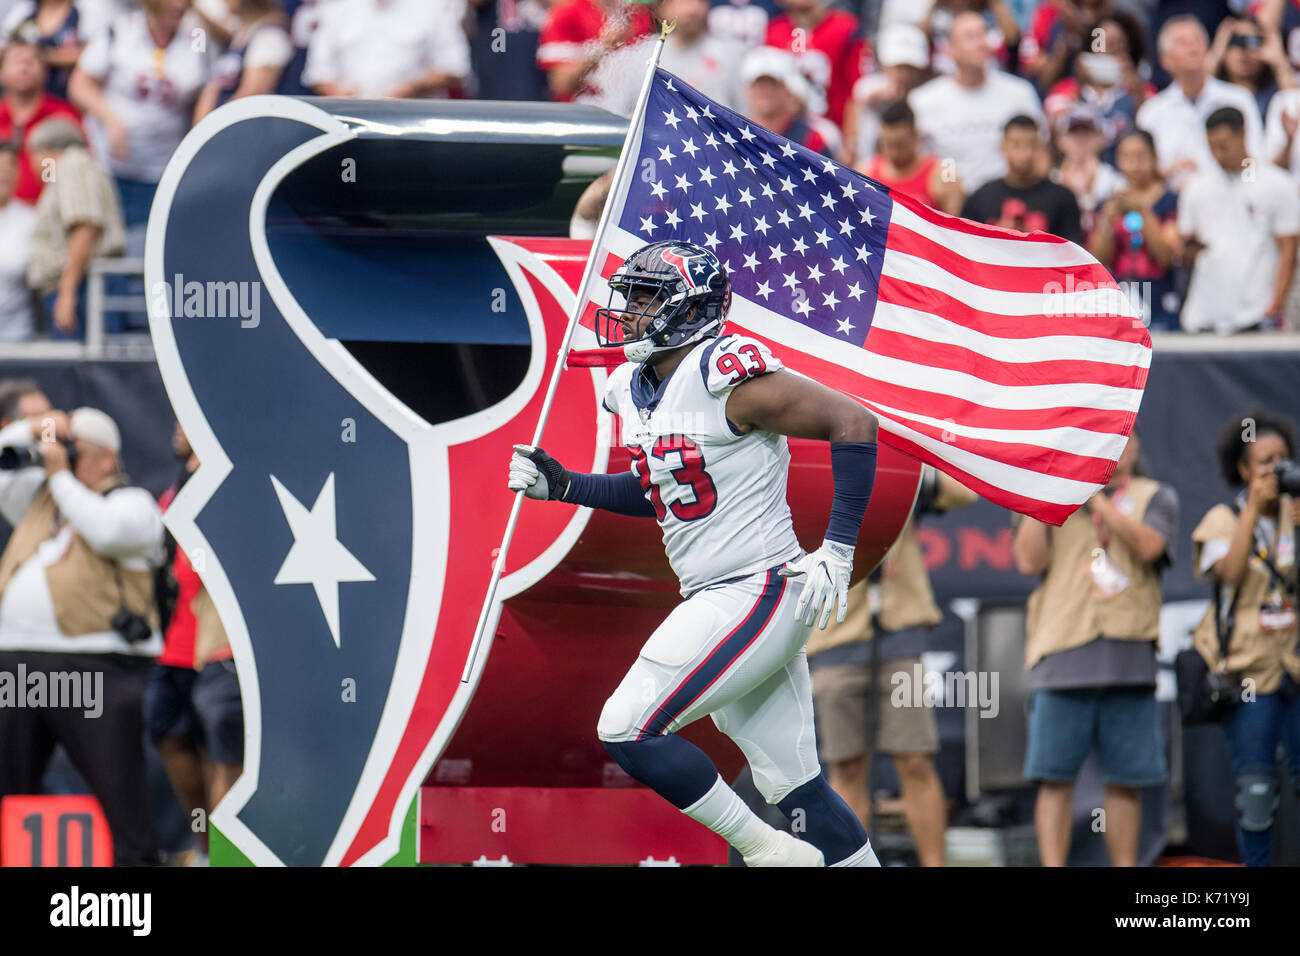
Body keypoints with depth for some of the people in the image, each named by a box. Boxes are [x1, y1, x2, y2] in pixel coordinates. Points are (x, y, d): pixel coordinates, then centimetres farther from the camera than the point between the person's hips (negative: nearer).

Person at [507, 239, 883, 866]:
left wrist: (838, 551, -16)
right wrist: (560, 485, 13)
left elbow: (854, 424, -15)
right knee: (793, 786, 9)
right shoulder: (634, 389, 11)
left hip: (756, 593, -9)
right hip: (717, 599, 9)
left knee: (628, 729, -11)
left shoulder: (727, 375, -17)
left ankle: (767, 853, -2)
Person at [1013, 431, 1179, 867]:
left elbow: (1148, 545, -8)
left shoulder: (1155, 498, 13)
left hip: (1128, 660, 0)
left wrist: (1095, 495, -7)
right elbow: (1029, 561, 0)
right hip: (1064, 656, 0)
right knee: (1055, 777, -6)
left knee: (1126, 780, 3)